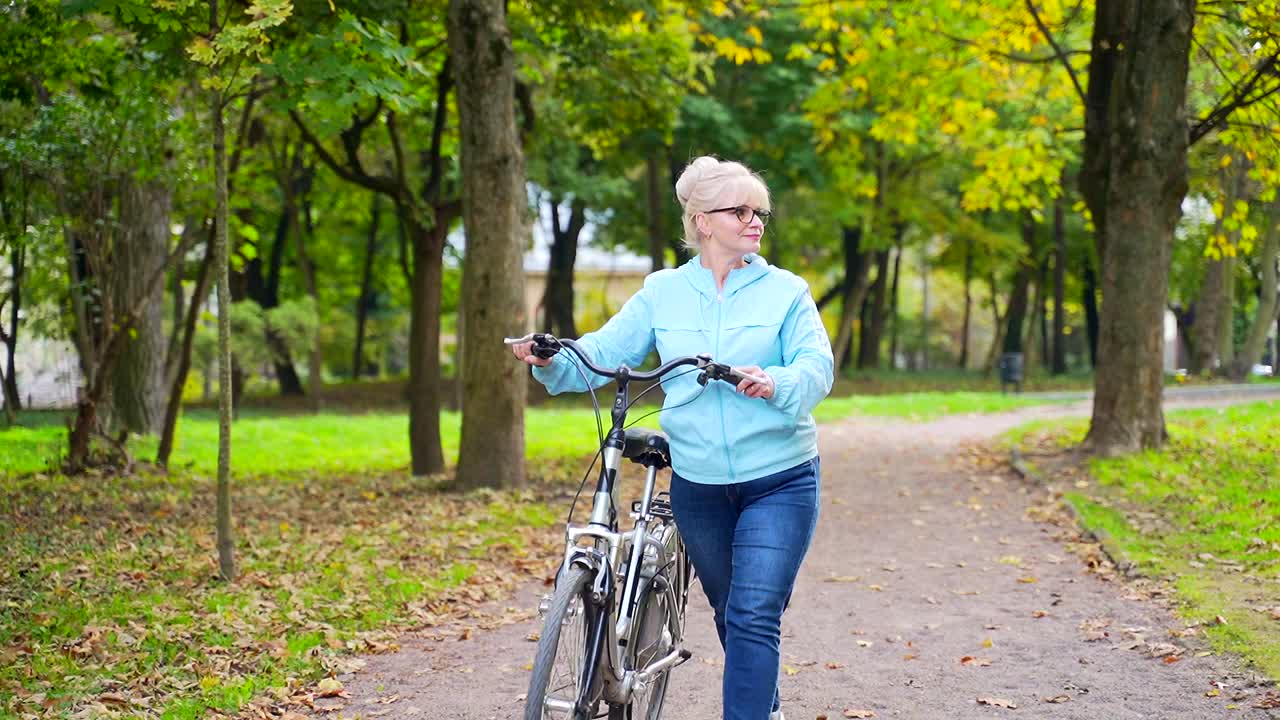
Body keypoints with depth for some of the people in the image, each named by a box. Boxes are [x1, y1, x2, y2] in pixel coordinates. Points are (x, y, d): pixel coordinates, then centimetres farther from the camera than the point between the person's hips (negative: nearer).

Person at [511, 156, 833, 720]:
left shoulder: (785, 290, -2)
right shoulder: (663, 292, 5)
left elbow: (816, 366, -13)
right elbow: (604, 351, 1)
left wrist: (775, 384, -34)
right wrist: (553, 359, -19)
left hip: (779, 480, -3)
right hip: (698, 484, 3)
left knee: (754, 618, -13)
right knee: (729, 613, 18)